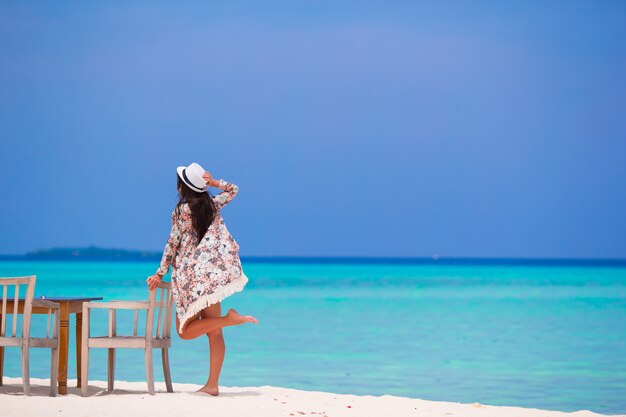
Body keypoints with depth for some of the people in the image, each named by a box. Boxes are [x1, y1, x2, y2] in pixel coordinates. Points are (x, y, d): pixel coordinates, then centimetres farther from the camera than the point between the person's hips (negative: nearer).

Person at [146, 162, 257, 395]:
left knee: (185, 331, -4)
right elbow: (233, 190, 27)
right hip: (214, 272, 6)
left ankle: (229, 319, -22)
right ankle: (212, 384, 1)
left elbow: (173, 244, -6)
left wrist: (160, 274, 1)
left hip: (191, 276, -6)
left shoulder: (182, 210, -8)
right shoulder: (213, 205, 8)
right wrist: (214, 183, 9)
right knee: (213, 332, 5)